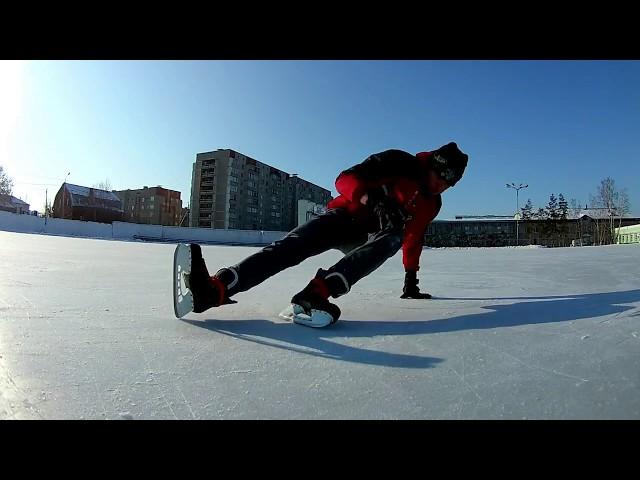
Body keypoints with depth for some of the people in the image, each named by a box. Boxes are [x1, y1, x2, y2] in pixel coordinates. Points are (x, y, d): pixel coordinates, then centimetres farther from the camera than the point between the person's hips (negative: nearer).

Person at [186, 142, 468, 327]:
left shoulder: (432, 205, 12)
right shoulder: (399, 163, -8)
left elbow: (413, 241, 22)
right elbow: (346, 179, -17)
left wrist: (411, 280, 23)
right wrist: (369, 196, -37)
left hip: (368, 237, 4)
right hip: (344, 216, -3)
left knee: (393, 239, -32)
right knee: (293, 245, -30)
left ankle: (316, 293, -53)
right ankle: (215, 289, -44)